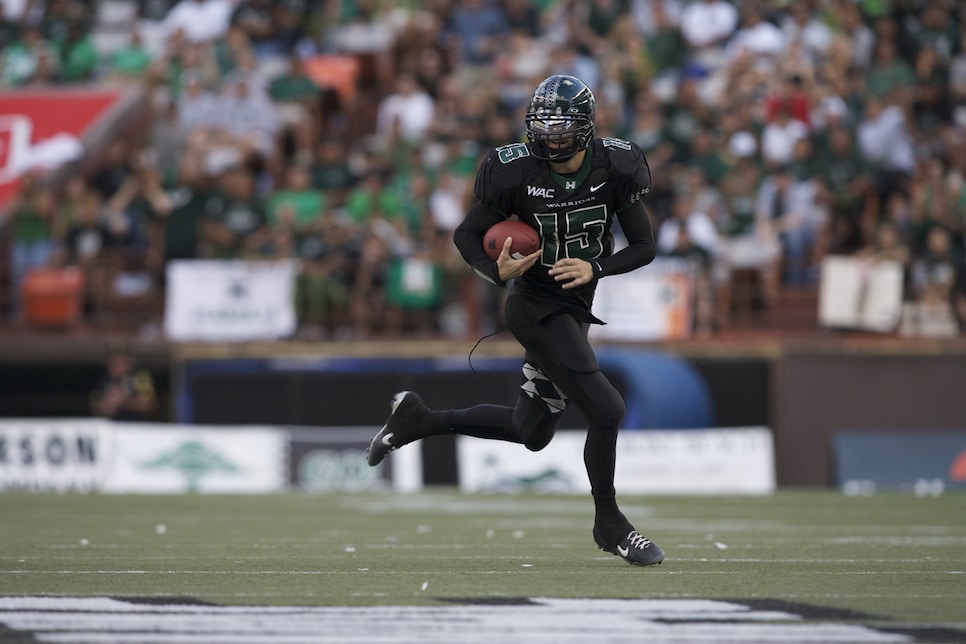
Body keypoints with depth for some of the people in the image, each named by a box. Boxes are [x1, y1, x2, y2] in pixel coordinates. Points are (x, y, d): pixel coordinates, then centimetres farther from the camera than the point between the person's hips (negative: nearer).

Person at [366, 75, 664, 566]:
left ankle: (419, 420, 30)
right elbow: (466, 234, -6)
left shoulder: (614, 169, -9)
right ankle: (609, 524, 5)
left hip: (574, 307, 6)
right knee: (606, 410, -14)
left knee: (531, 432, 17)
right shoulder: (518, 172, -17)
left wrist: (595, 268, -20)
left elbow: (644, 247, -3)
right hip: (535, 307, -6)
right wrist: (498, 272, -26)